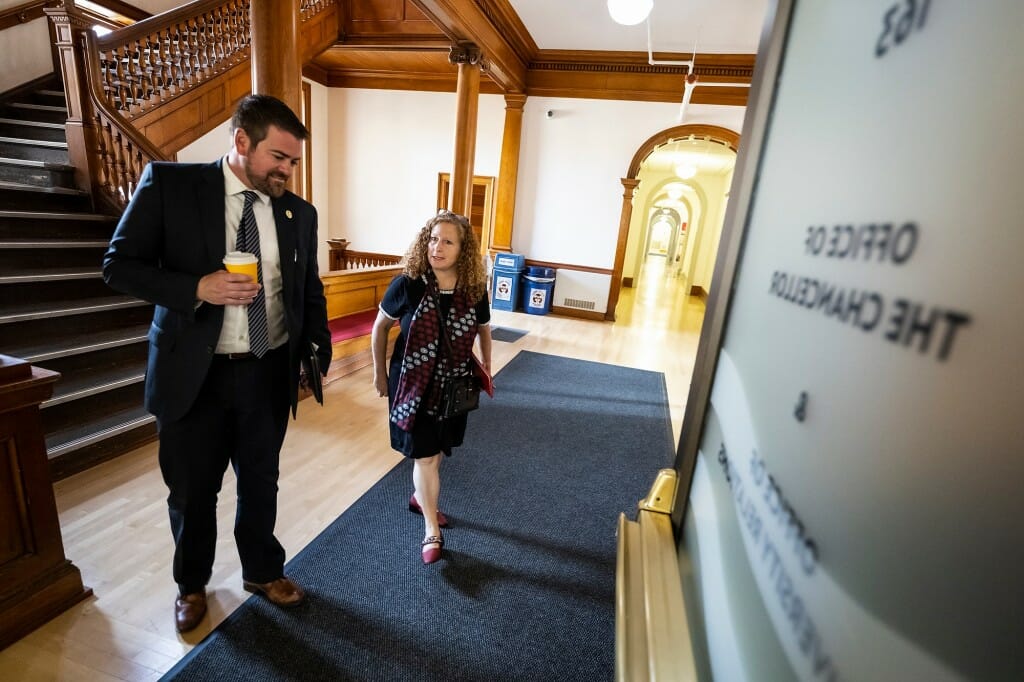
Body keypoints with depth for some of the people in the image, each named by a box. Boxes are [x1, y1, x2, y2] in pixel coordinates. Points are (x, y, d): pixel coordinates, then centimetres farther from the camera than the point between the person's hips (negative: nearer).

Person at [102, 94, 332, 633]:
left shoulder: (299, 212, 2)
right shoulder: (168, 183, -6)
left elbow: (310, 291, 8)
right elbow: (118, 265, -5)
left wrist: (319, 349, -4)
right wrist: (198, 288, -21)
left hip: (270, 373, 2)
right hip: (194, 374, -1)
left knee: (261, 484, 18)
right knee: (192, 492, 17)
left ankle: (262, 571, 44)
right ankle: (192, 584, 45)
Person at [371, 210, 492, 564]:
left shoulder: (474, 291, -10)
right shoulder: (407, 284, -16)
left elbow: (484, 330, 9)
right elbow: (380, 327, -2)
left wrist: (485, 368, 7)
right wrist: (380, 371, 4)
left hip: (452, 387, 3)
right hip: (414, 385, -3)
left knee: (435, 452, 20)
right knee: (425, 456, 2)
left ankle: (419, 497, 48)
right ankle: (432, 531, 20)